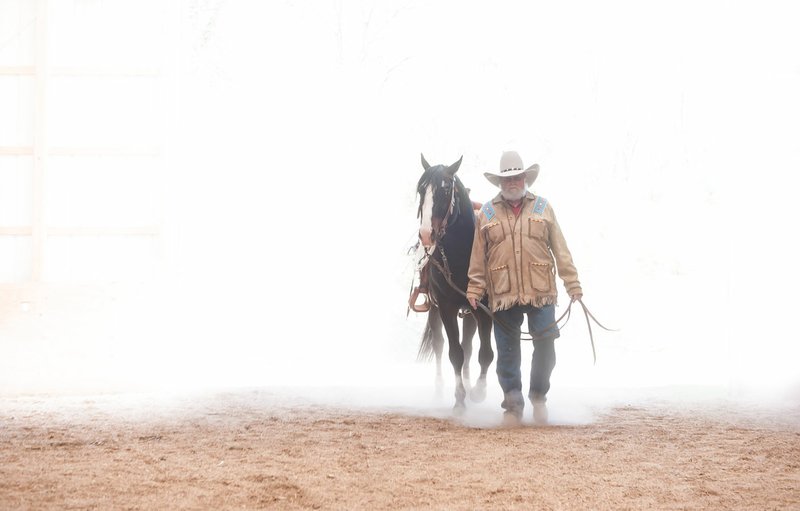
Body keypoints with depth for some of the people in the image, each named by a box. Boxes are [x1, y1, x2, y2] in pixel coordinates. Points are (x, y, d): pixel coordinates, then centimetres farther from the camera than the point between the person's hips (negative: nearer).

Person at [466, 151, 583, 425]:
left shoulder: (543, 208, 9)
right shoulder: (487, 213, 8)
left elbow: (560, 249, 8)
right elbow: (478, 256, 8)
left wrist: (572, 282, 3)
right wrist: (474, 289, 3)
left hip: (540, 292, 0)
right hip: (502, 294, 0)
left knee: (545, 344, -7)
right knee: (508, 351, 3)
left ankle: (539, 395, 14)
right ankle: (512, 404, 12)